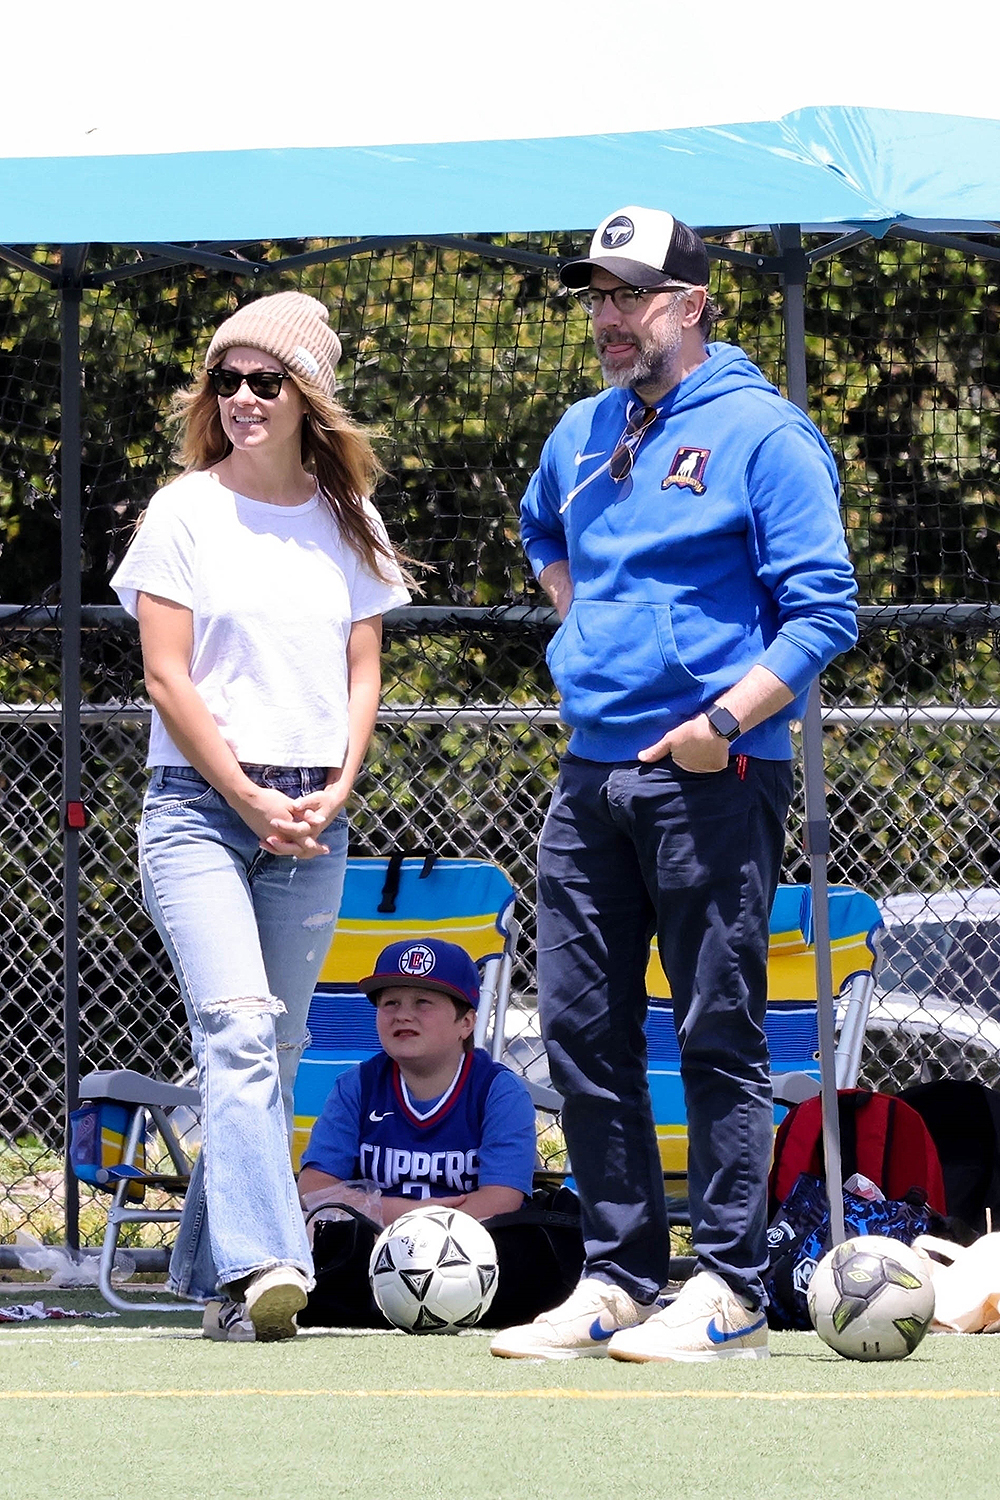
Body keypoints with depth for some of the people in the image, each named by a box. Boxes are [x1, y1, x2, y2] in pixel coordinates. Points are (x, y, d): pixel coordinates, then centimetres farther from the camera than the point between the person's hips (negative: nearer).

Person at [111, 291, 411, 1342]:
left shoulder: (347, 523, 12)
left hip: (311, 815, 4)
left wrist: (336, 790, -5)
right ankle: (262, 1262, -30)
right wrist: (251, 799, -10)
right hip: (199, 805, -4)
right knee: (238, 1030, -19)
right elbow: (167, 677, -3)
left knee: (272, 1052, 4)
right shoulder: (185, 512, 1)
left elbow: (362, 672, 12)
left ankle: (212, 1274, 12)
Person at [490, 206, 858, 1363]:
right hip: (592, 774, 7)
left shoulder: (762, 434, -6)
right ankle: (619, 1277, 13)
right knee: (581, 1028, 6)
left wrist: (729, 716, -20)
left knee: (716, 1035, -4)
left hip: (712, 778, -7)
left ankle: (729, 1289, -1)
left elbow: (822, 611, -10)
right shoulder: (581, 436, 14)